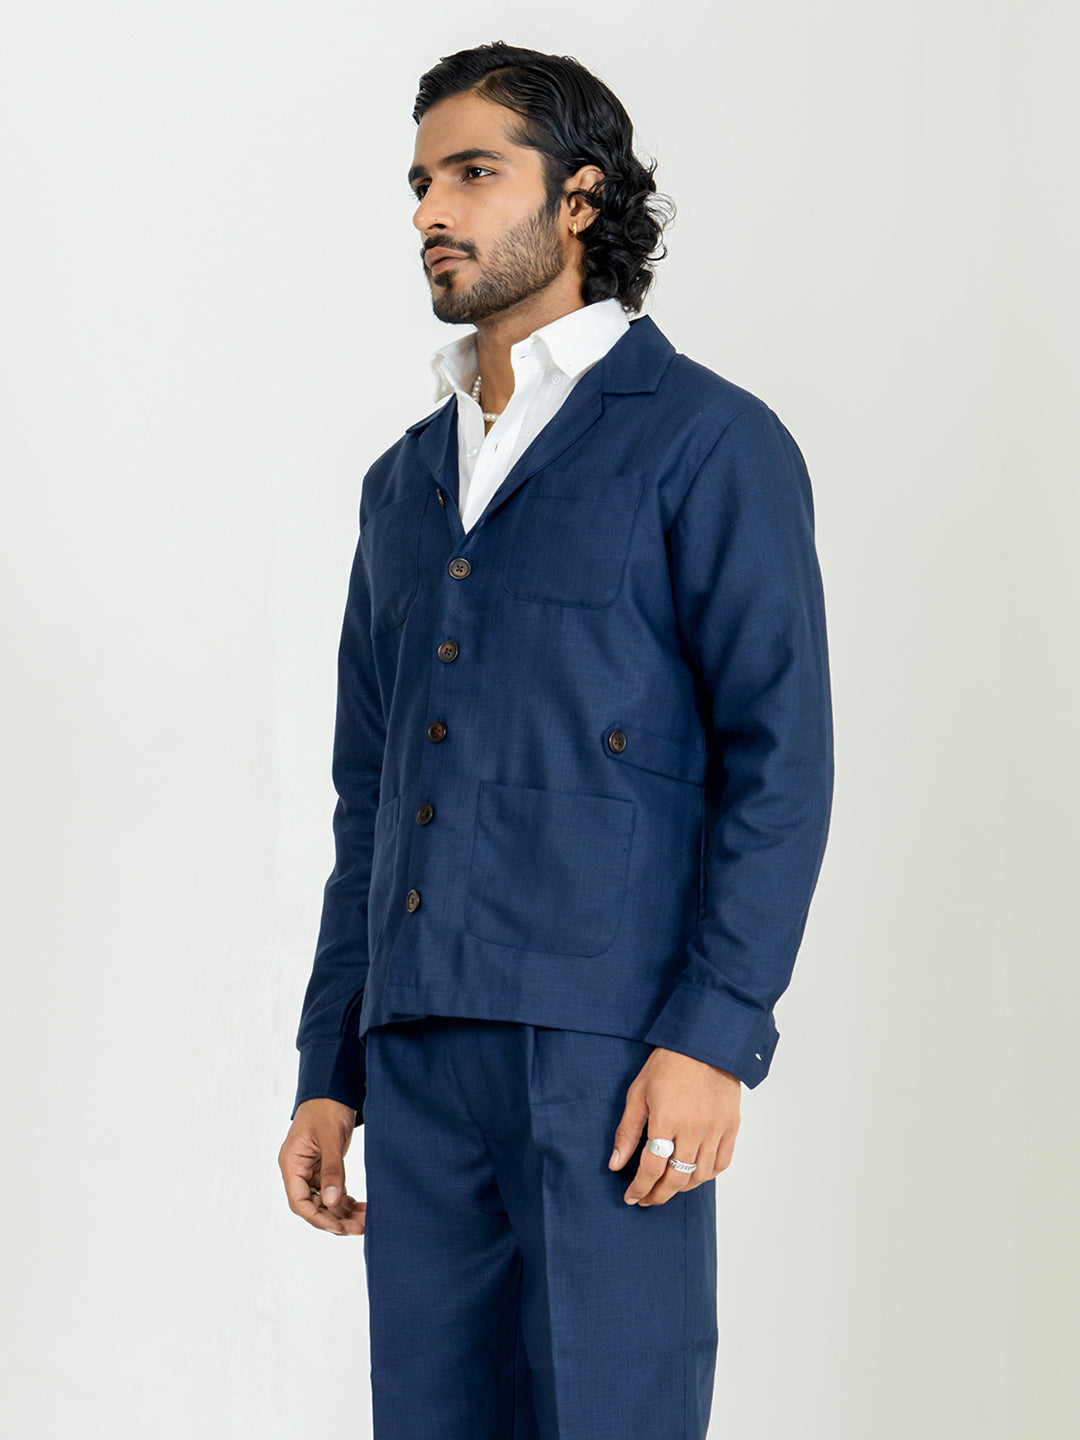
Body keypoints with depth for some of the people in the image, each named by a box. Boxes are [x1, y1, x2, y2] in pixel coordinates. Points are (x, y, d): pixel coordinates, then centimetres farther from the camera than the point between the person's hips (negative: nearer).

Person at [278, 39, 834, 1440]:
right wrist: (330, 1073, 15)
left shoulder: (708, 441, -1)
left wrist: (713, 1035, -16)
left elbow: (779, 758, -8)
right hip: (422, 1056, 6)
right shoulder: (408, 481, 19)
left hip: (608, 1050, -6)